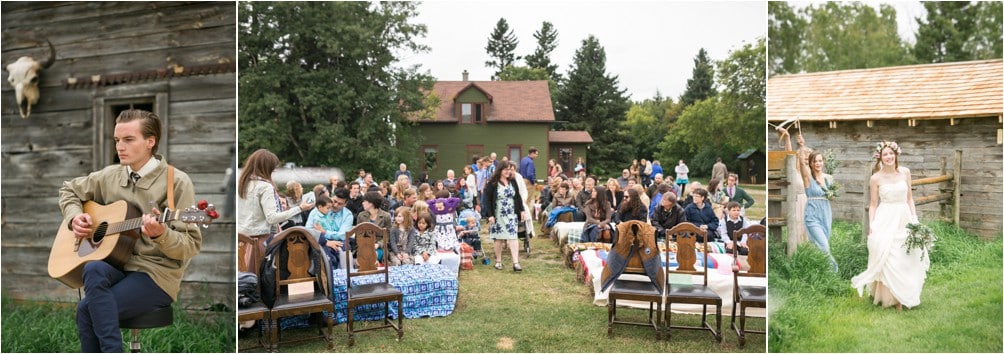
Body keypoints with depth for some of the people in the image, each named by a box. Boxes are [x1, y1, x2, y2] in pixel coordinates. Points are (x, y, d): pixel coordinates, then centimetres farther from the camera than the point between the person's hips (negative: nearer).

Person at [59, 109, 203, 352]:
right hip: (117, 265, 5)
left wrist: (160, 234, -33)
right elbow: (69, 190, 27)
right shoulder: (110, 176, 9)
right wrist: (75, 218, 7)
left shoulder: (176, 182, -9)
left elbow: (191, 246, -13)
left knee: (86, 309, -24)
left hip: (156, 273, -5)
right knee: (94, 270, -30)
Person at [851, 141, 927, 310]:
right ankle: (889, 297, 6)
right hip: (885, 221, -3)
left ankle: (904, 296, 15)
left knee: (906, 259, 5)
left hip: (904, 219, 3)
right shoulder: (876, 178, -3)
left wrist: (914, 218, 2)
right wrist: (871, 225, -8)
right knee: (887, 259, -5)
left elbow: (909, 198, 11)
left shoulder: (905, 172, 5)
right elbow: (873, 204, 1)